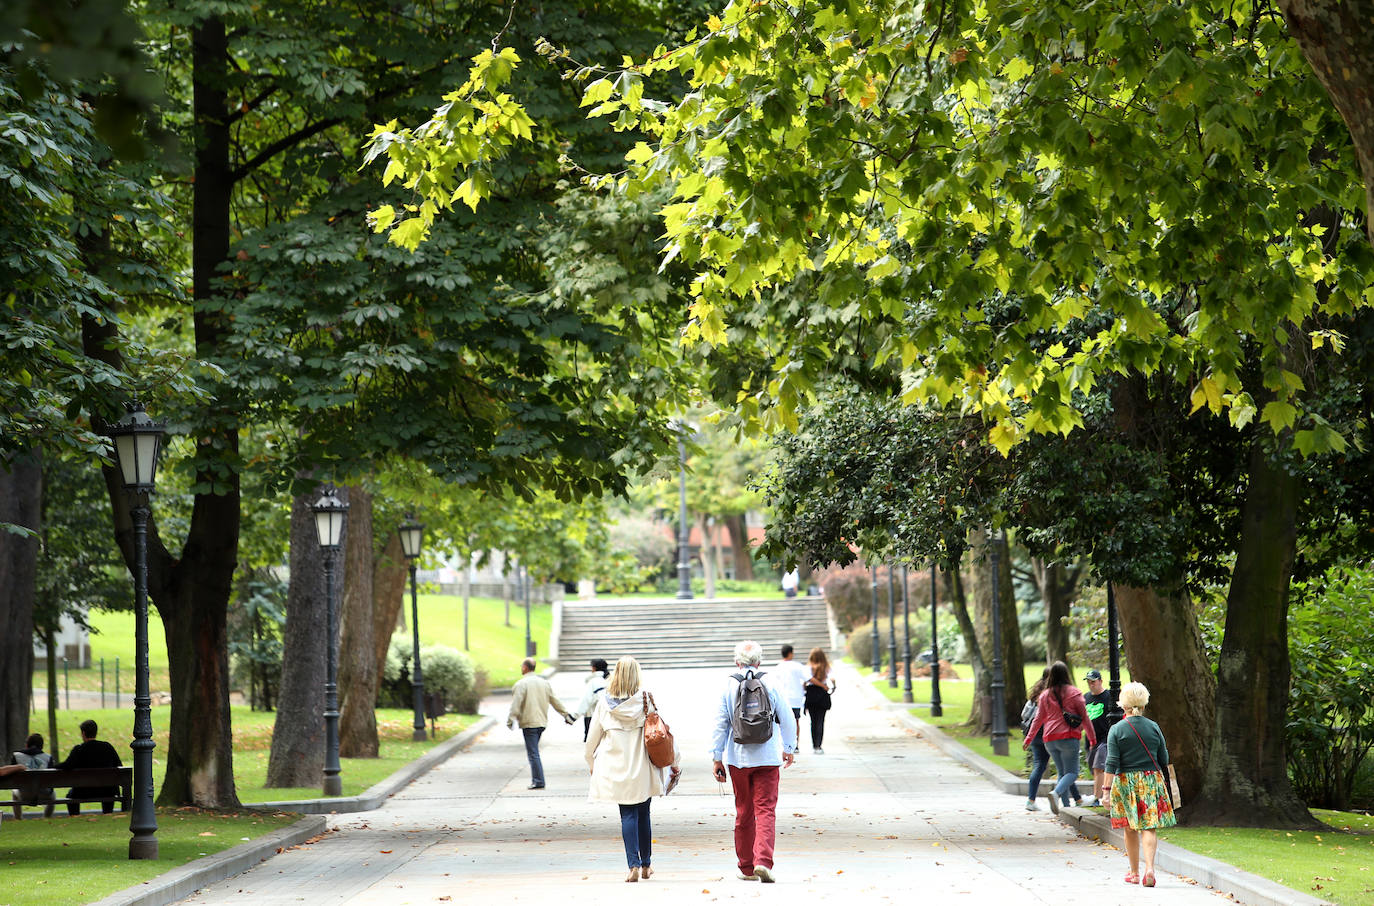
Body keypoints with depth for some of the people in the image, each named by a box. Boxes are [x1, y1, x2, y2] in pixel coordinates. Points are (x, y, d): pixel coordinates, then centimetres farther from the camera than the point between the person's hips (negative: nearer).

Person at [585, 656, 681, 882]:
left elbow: (593, 736, 4)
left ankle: (634, 865, -11)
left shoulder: (604, 701, -2)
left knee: (628, 815, 2)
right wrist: (673, 760, 6)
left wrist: (592, 763, 18)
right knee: (643, 815, 12)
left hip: (616, 768, 0)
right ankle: (646, 865, 20)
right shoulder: (645, 699, -5)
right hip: (643, 767, 0)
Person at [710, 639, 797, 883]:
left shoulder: (728, 686, -2)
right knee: (766, 810, -2)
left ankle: (747, 868, 19)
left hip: (738, 758, 1)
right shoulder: (771, 684, -2)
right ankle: (763, 861, -20)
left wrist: (716, 757, 4)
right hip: (767, 757, -1)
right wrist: (789, 749, 19)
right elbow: (786, 720, 4)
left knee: (743, 812, 13)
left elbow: (719, 723, -2)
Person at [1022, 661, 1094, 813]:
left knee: (1062, 773, 13)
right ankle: (1056, 793, -29)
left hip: (1050, 740, 4)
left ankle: (1066, 806, 3)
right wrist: (1092, 738, 7)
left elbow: (1038, 719, 10)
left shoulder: (1045, 695, 7)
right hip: (1068, 737, -4)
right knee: (1071, 772, -2)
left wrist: (1028, 739, 19)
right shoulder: (1074, 693, -2)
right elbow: (1084, 717, -1)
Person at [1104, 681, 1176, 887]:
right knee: (1149, 827, -1)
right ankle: (1149, 868, -20)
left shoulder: (1117, 729, -7)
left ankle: (1134, 872, 18)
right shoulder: (1154, 727, 1)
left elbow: (1112, 763, -12)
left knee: (1130, 829, 11)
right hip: (1152, 779, 1)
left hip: (1125, 782, -1)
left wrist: (1106, 788, -10)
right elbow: (1164, 760, 7)